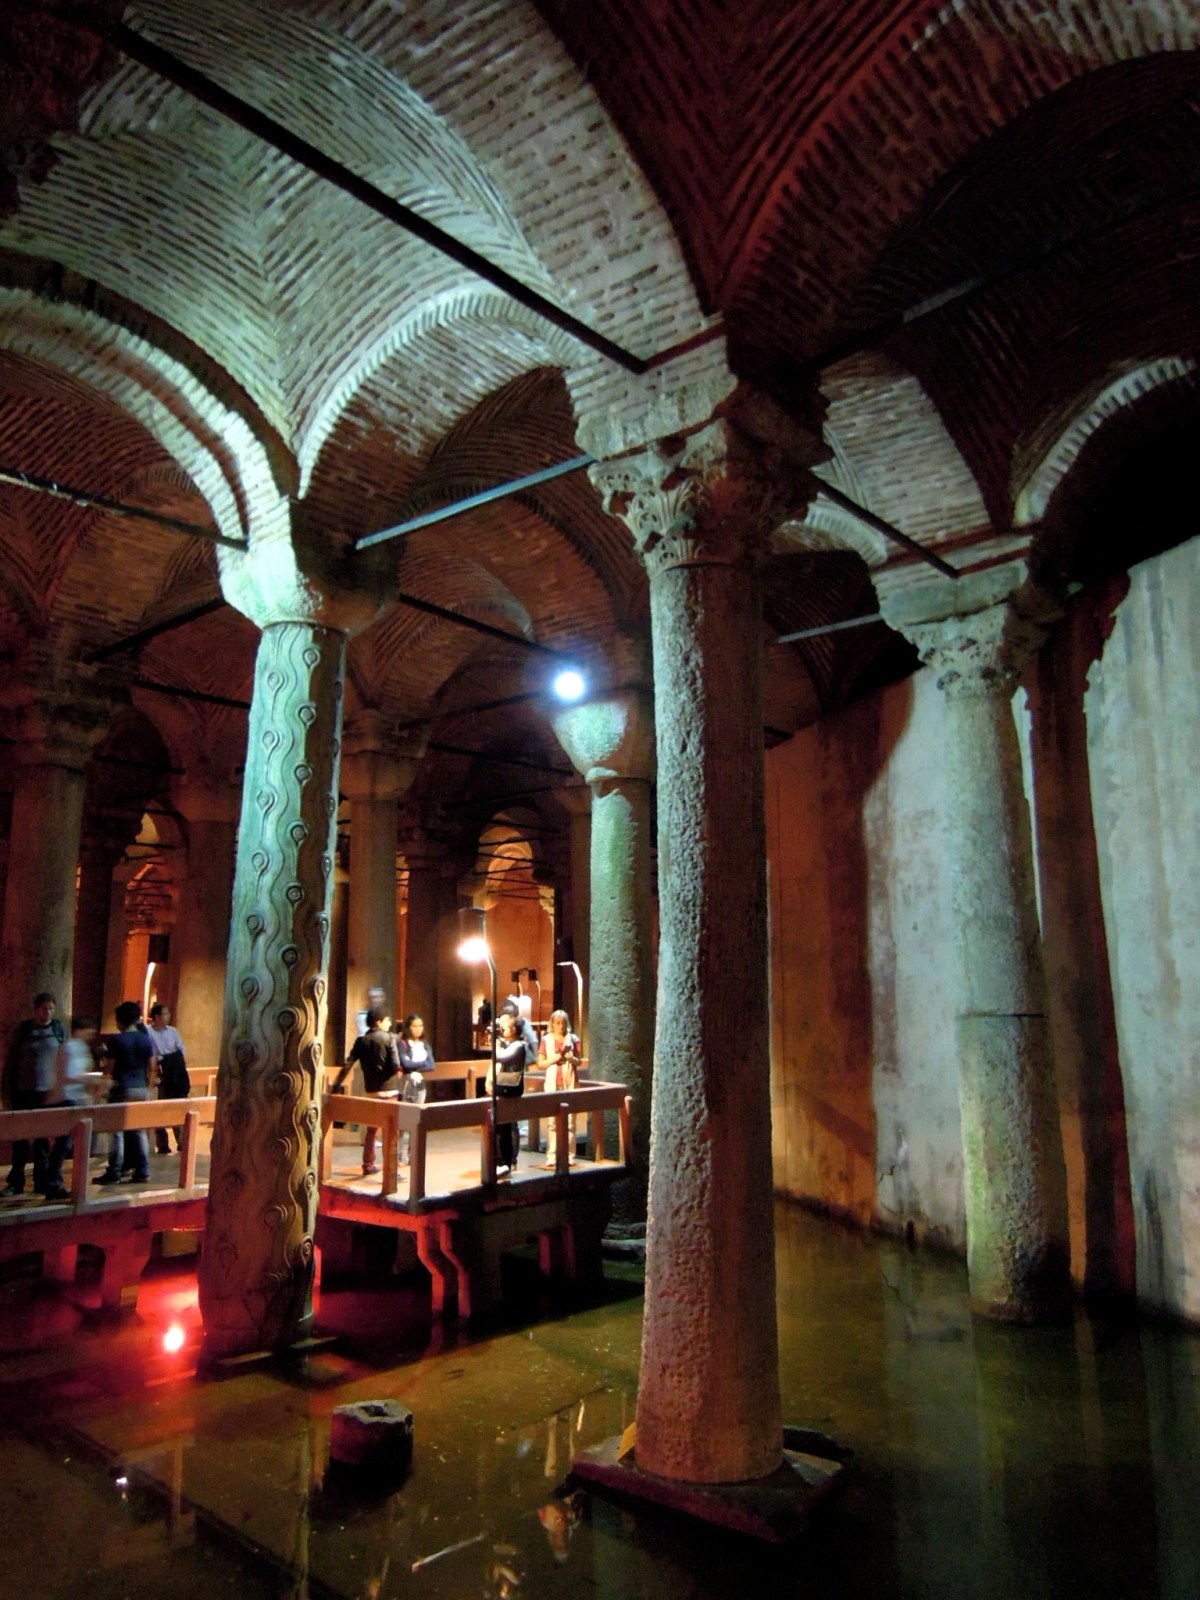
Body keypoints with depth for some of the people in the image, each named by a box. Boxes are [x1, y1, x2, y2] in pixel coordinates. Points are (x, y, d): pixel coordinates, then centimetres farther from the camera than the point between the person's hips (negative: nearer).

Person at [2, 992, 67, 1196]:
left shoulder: (59, 1029, 1)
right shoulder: (22, 1029, -3)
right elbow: (10, 1062, 0)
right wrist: (7, 1093, -2)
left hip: (48, 1093, 1)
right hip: (23, 1092, -1)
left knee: (44, 1140, 8)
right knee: (20, 1139, 6)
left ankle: (42, 1181, 16)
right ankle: (15, 1182, 17)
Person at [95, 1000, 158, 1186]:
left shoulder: (118, 1040, -9)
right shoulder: (147, 1040, 5)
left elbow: (110, 1067, -8)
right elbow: (151, 1068, 7)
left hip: (122, 1089, -5)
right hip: (141, 1089, 5)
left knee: (117, 1131, 2)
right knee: (140, 1131, 9)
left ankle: (114, 1173, 4)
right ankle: (143, 1172, 10)